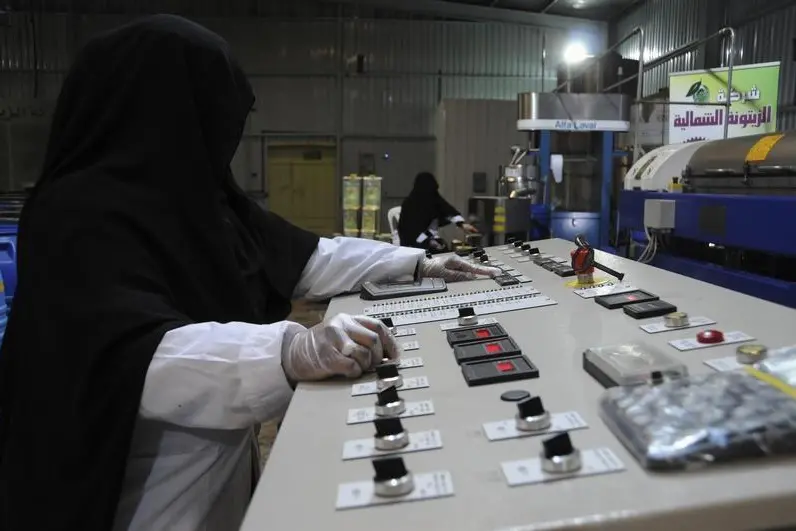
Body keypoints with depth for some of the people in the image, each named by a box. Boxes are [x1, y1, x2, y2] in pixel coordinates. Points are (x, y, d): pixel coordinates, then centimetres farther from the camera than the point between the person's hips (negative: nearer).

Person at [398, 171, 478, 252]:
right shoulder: (409, 204, -15)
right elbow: (410, 229, -17)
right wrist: (428, 241, -25)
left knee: (443, 248, -20)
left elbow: (448, 210, -15)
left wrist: (462, 224, -31)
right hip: (412, 240, -4)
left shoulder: (434, 199, -3)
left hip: (431, 237, 5)